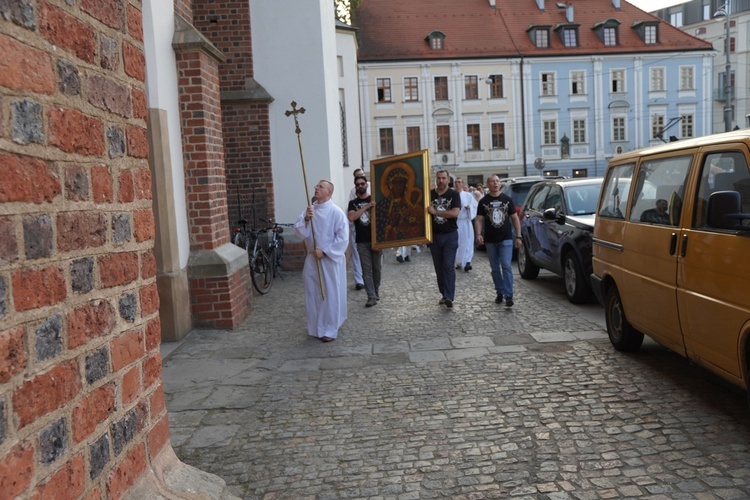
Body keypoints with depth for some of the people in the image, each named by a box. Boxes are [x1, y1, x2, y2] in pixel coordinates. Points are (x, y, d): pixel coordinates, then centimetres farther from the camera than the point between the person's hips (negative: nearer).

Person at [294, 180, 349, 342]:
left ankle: (330, 330, 12)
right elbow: (299, 233, -1)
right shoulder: (309, 210, 5)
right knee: (312, 294, 13)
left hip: (331, 260, -5)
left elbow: (343, 238, -15)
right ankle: (316, 327, 27)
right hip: (312, 259, 5)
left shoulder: (336, 212, -11)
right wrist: (306, 219, -18)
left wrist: (325, 251, -18)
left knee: (331, 294, 2)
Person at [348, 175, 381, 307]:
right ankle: (371, 297, 0)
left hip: (375, 240, 0)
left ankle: (376, 291, 28)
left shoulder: (374, 200, 3)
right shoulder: (353, 203, 7)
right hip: (362, 242, 1)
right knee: (366, 270, -1)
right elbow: (351, 218, -12)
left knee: (376, 268, 9)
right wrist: (366, 207, -19)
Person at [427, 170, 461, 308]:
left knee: (449, 266, -8)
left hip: (450, 235, -3)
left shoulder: (454, 194, -3)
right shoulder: (430, 194, 5)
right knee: (438, 267, 8)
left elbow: (455, 213, -17)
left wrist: (435, 211, -17)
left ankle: (449, 297, -12)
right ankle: (444, 294, 19)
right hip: (434, 235, 3)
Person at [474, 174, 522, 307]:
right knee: (495, 268, 9)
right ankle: (500, 292, 21)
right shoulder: (483, 201, 4)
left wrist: (518, 236, 1)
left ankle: (509, 296, -11)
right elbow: (479, 219, 2)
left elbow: (515, 218, 7)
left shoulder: (507, 199, 4)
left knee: (506, 267, -10)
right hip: (490, 241, 2)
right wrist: (478, 234, -15)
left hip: (506, 239, -2)